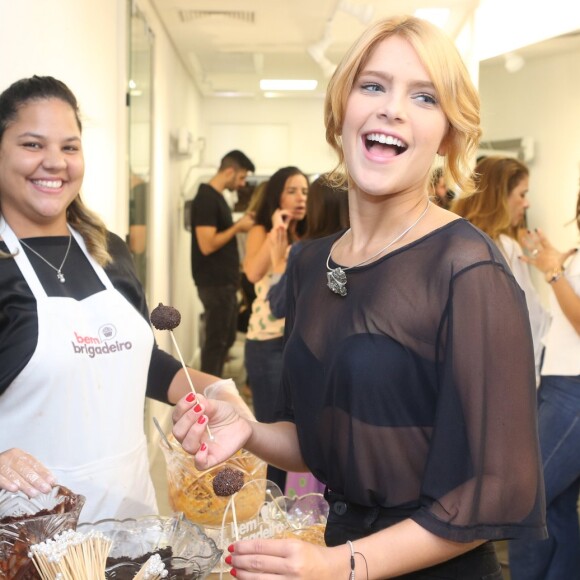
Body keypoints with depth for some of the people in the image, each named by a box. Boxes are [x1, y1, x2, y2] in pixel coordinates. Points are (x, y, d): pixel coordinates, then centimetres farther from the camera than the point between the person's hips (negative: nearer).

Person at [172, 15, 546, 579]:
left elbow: (492, 490, -18)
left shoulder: (468, 270, -19)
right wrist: (249, 432, -9)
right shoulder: (310, 264, -1)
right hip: (340, 533, 6)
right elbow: (323, 440, 9)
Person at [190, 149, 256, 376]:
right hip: (214, 283, -10)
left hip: (225, 281, 10)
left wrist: (240, 224, 6)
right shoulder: (206, 198, -17)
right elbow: (207, 245, -23)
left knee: (226, 338, 17)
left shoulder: (217, 197, 14)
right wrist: (238, 227, -14)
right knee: (216, 341, -2)